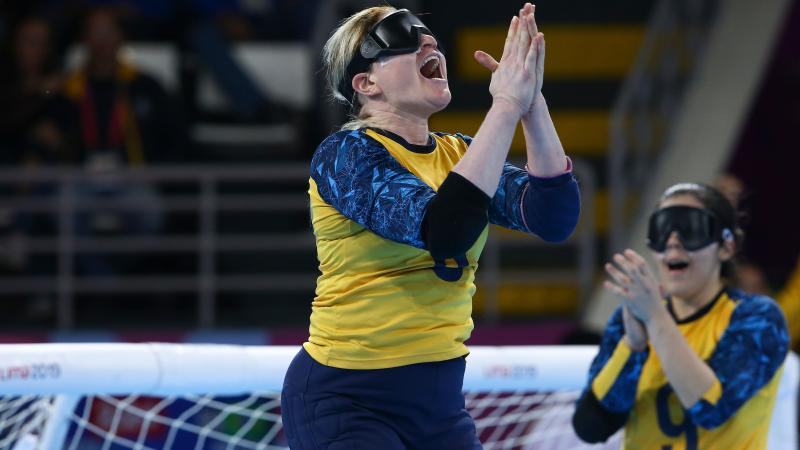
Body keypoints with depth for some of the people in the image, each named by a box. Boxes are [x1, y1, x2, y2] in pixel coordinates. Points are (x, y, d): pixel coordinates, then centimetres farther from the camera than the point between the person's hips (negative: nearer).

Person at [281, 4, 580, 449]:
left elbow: (556, 218, -8)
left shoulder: (459, 154, 6)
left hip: (440, 397, 6)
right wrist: (506, 106, -28)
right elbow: (443, 231, -29)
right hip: (348, 400, -6)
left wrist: (532, 104, -18)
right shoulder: (345, 154, -13)